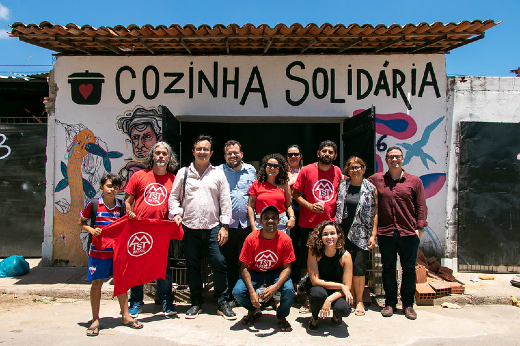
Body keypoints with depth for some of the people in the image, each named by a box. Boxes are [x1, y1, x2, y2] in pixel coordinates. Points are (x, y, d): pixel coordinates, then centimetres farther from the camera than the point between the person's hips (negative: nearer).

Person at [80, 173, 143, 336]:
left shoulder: (120, 207, 4)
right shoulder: (93, 204, -4)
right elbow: (81, 221, 6)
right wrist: (91, 230, -12)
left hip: (117, 250, 3)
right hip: (98, 250, -3)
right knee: (96, 283, 5)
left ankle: (125, 315, 23)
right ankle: (95, 320, 19)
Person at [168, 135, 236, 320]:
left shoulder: (218, 174, 8)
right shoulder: (183, 173, 9)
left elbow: (225, 200, 6)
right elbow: (173, 196, 12)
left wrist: (224, 225, 0)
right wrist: (176, 213, -5)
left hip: (212, 227, -1)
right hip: (189, 227, 1)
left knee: (219, 263, -3)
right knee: (192, 266, 8)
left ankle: (223, 302, 12)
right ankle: (196, 303, 24)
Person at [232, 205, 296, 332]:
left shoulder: (285, 240, -18)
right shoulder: (251, 238, -18)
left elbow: (287, 268, -14)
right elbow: (244, 267, -14)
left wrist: (275, 287, -33)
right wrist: (251, 291, -29)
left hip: (276, 273, 0)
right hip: (255, 273, 1)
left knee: (289, 290, -31)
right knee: (237, 292, -26)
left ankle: (282, 317, 4)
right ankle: (254, 311, 11)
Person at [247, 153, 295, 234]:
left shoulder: (284, 185, 10)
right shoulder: (257, 184, 5)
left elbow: (289, 205, 13)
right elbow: (250, 206, 5)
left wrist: (292, 218, -5)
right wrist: (253, 226, -2)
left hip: (281, 224, 1)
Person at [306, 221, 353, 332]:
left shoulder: (345, 255, -14)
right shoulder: (314, 252, -16)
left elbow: (347, 286, -15)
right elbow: (315, 281, -19)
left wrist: (329, 299, -29)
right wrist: (341, 286, -21)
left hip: (337, 294, 1)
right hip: (320, 290, 0)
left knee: (344, 309, -32)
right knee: (318, 293, -36)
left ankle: (336, 315, 9)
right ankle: (314, 318, -1)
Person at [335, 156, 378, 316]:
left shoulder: (371, 188, 3)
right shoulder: (342, 186, 7)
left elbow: (374, 213, 3)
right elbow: (337, 209, 10)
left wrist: (373, 235, -3)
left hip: (361, 234, -2)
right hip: (344, 233, 2)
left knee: (359, 267, -4)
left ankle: (359, 301, 12)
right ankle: (350, 299, 20)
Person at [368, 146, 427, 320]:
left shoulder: (414, 181, 4)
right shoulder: (376, 179, 4)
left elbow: (421, 207, 5)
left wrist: (419, 228, -3)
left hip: (408, 233, 0)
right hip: (385, 233, 0)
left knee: (409, 269, 8)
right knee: (388, 268, 9)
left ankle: (408, 304, 23)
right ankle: (390, 303, 22)